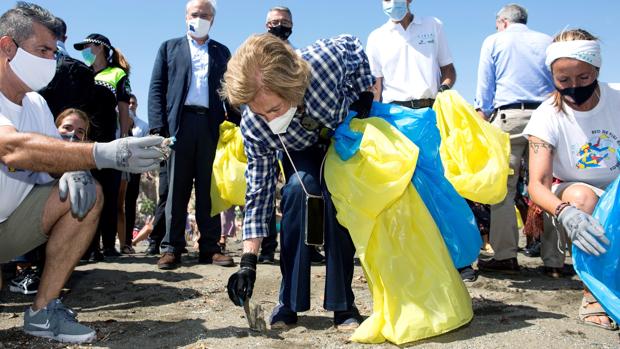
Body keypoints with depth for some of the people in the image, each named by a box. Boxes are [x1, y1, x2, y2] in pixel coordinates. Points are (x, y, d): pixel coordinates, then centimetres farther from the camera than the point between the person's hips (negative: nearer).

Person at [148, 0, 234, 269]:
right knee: (177, 188, -1)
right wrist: (158, 126, -5)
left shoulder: (222, 52, 19)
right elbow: (157, 88, 8)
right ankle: (172, 247, 3)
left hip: (212, 125, 1)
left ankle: (210, 247, 5)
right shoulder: (170, 48, 17)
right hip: (180, 122, -1)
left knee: (209, 188, 2)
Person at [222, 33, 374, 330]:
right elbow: (259, 190, -24)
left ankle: (342, 303, -8)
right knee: (300, 188, -29)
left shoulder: (325, 59, -41)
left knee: (335, 197, -23)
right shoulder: (253, 128, -34)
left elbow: (354, 46, -15)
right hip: (302, 151, 0)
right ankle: (290, 302, -15)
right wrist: (248, 261, -27)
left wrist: (367, 98, -14)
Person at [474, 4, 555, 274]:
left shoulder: (494, 41, 11)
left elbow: (484, 91, 7)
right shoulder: (548, 42, 19)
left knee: (503, 189, -3)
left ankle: (505, 256, -8)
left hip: (509, 116, -3)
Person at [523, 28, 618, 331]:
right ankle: (594, 293, -21)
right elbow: (537, 185, -25)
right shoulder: (547, 116, -16)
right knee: (580, 195, -34)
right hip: (575, 198, -1)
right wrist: (565, 213, -47)